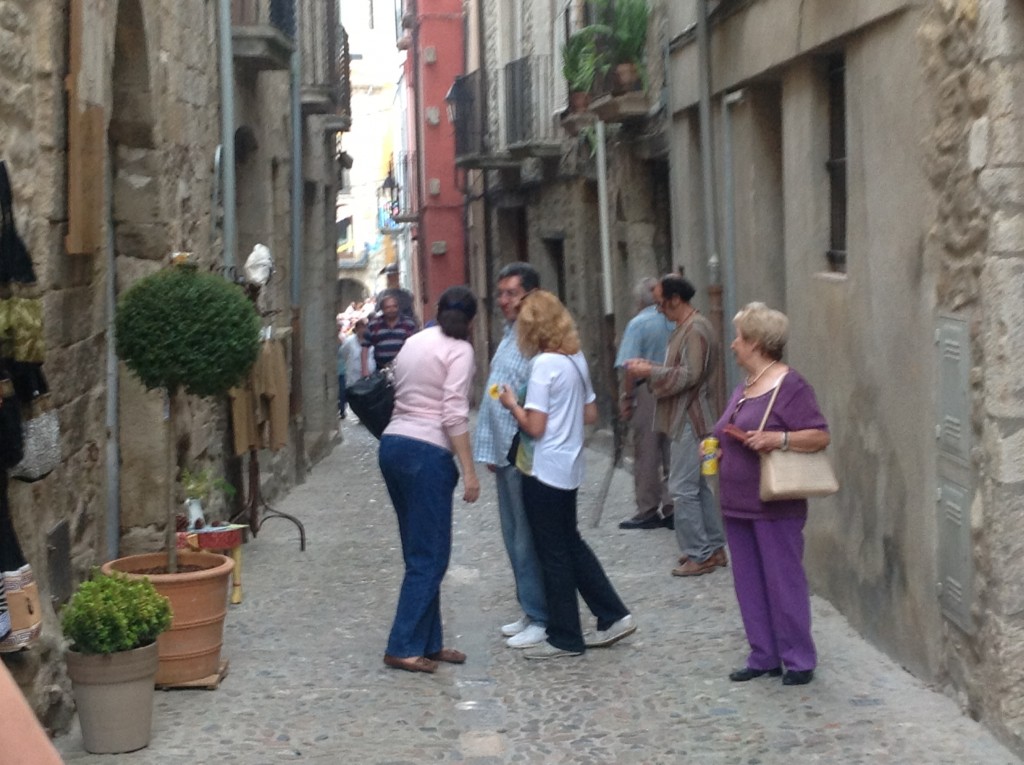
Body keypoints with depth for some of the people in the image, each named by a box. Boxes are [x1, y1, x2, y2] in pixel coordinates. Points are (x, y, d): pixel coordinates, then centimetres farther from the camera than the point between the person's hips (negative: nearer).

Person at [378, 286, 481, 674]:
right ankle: (403, 648, -2)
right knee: (429, 557, -2)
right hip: (427, 452, -8)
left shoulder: (413, 342, 16)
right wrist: (469, 472, -13)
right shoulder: (459, 349, -5)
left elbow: (402, 395, 13)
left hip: (393, 444, 8)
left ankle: (428, 642, 17)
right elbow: (454, 415, -13)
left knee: (421, 553, 13)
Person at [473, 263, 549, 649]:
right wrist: (490, 451, 18)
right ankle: (530, 612, 24)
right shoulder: (510, 334, 15)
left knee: (527, 541, -3)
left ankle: (541, 620, 6)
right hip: (505, 455, 10)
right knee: (514, 539, 15)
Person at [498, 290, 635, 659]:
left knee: (554, 554, 3)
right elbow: (590, 415, 13)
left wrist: (512, 403, -4)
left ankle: (565, 638, 13)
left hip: (544, 472, -8)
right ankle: (614, 616, 21)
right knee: (571, 544, 20)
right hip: (569, 467, 8)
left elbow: (534, 427, -19)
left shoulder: (544, 364, -18)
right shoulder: (577, 359, 6)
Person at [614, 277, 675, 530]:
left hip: (646, 393, -5)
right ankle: (672, 508, 11)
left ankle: (648, 511, 6)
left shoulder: (638, 324, -7)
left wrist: (626, 397, -7)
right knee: (672, 454, 9)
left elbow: (629, 366, -14)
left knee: (646, 456, 2)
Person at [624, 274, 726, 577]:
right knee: (697, 486, 15)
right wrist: (650, 369, 8)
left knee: (683, 489, -8)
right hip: (684, 419, 11)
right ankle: (713, 548, 22)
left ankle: (699, 555, -3)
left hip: (689, 421, -11)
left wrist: (650, 372, -17)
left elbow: (689, 374, -23)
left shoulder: (696, 329, -17)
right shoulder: (685, 327, 16)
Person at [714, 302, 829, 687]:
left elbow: (820, 436, -16)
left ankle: (799, 660, 8)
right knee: (749, 584, 11)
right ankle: (763, 657, 20)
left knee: (784, 582, -2)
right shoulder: (742, 390, 16)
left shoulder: (790, 386, -11)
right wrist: (715, 448, 9)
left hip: (775, 507, -9)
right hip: (738, 505, 9)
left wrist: (778, 439, -28)